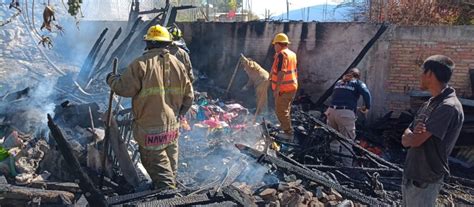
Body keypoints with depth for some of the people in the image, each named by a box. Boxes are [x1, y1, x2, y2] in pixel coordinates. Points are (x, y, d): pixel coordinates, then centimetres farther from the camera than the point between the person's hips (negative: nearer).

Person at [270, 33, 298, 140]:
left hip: (284, 89, -9)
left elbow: (281, 73, -26)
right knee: (286, 109, 24)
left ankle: (288, 133, 3)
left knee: (281, 111, 0)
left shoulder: (281, 54, -19)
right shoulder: (292, 54, 10)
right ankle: (285, 126, 40)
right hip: (292, 87, 9)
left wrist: (276, 89, -25)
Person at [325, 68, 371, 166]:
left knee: (333, 139, 18)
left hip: (332, 111, 5)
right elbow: (366, 93, -7)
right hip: (346, 113, -5)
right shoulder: (358, 83, 10)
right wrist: (367, 107, 4)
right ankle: (347, 166, 1)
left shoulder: (338, 82, 25)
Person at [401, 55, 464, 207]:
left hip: (425, 181, -8)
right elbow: (405, 140, 7)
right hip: (409, 176, 8)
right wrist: (413, 134, -15)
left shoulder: (448, 107, -19)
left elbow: (415, 140, -22)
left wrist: (410, 134, 0)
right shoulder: (428, 104, 9)